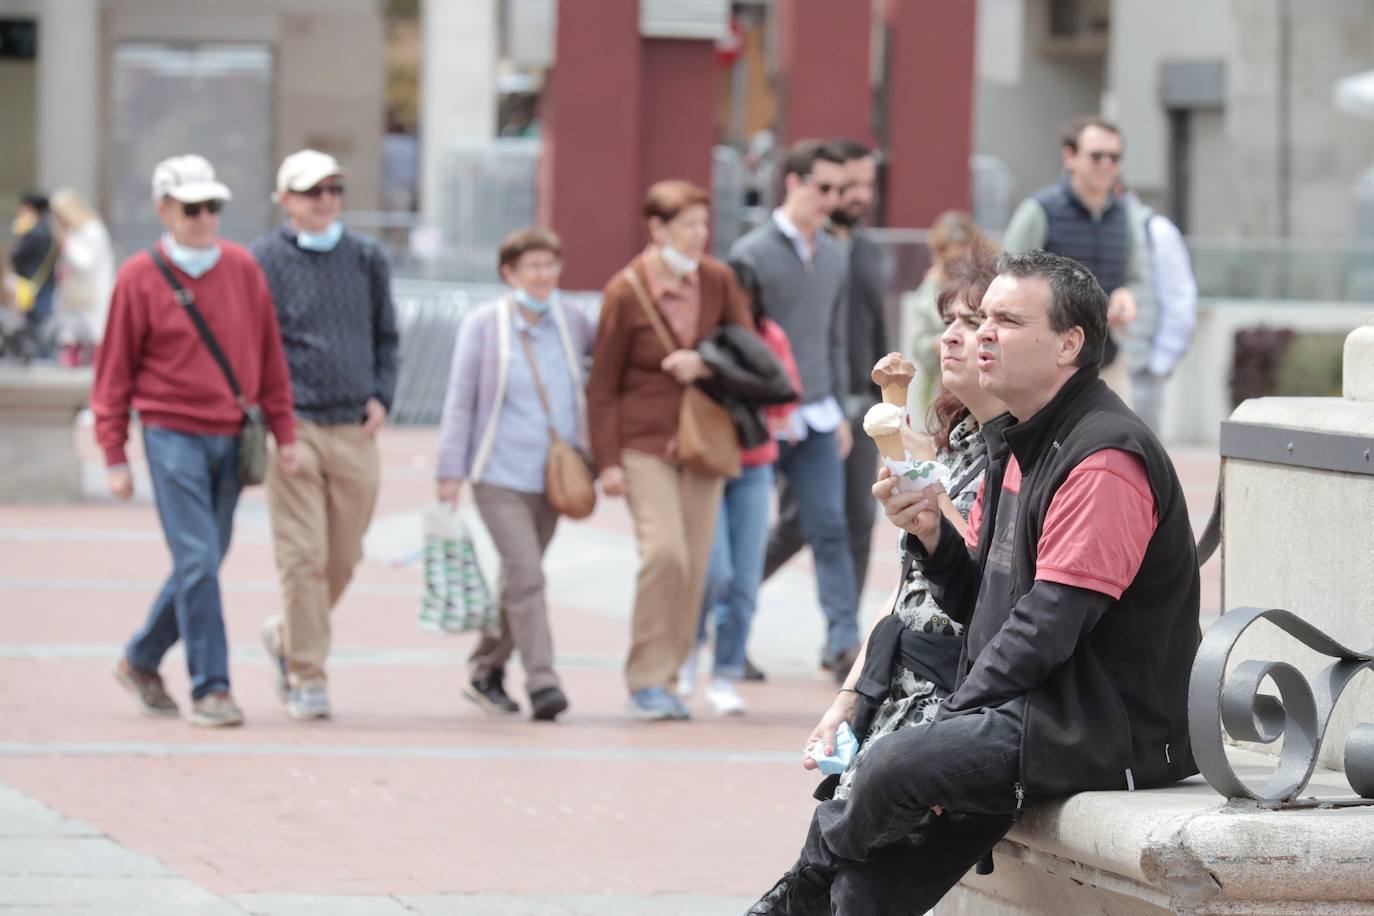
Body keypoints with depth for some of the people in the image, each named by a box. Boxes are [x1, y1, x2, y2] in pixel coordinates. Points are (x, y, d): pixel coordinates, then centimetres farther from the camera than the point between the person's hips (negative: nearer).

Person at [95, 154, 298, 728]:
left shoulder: (242, 268, 6)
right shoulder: (140, 278, -3)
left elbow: (270, 354, 11)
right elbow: (114, 370, 0)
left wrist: (284, 432, 7)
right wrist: (114, 456, -2)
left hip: (231, 438, 4)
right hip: (173, 436, -4)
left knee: (204, 563, 10)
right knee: (197, 562, -11)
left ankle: (141, 661, 29)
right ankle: (210, 689, -6)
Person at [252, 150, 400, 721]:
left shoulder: (366, 259, 11)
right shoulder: (265, 261, -2)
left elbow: (385, 335, 20)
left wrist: (381, 396, 6)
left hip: (355, 431, 4)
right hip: (294, 428, -4)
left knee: (344, 560, 10)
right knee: (303, 556, -7)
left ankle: (286, 636, 33)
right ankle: (307, 675, -1)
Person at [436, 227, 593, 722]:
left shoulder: (573, 323, 5)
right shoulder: (483, 325, -3)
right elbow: (460, 402, -1)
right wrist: (451, 472, -5)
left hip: (553, 475, 4)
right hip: (500, 474, -4)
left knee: (518, 577, 11)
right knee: (525, 575, -15)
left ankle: (486, 671, 25)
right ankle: (542, 682, -18)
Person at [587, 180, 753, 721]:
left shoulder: (717, 280, 3)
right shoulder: (626, 291, -7)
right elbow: (602, 385, -3)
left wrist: (704, 363, -11)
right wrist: (608, 462, -7)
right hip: (644, 442, -4)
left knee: (695, 562, 2)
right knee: (664, 551, -19)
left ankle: (666, 679, 14)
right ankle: (647, 680, -9)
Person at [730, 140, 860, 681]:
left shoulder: (834, 257, 12)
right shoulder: (752, 255, -7)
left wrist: (838, 410, 16)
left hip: (815, 419, 5)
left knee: (829, 528, -5)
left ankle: (843, 641, -11)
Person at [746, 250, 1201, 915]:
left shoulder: (1104, 459, -16)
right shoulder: (1015, 445, 17)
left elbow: (1049, 624, -20)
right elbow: (982, 604, 18)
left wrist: (955, 716, -15)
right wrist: (929, 535, -1)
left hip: (1104, 728, -10)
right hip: (1028, 711, 10)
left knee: (896, 765, -24)